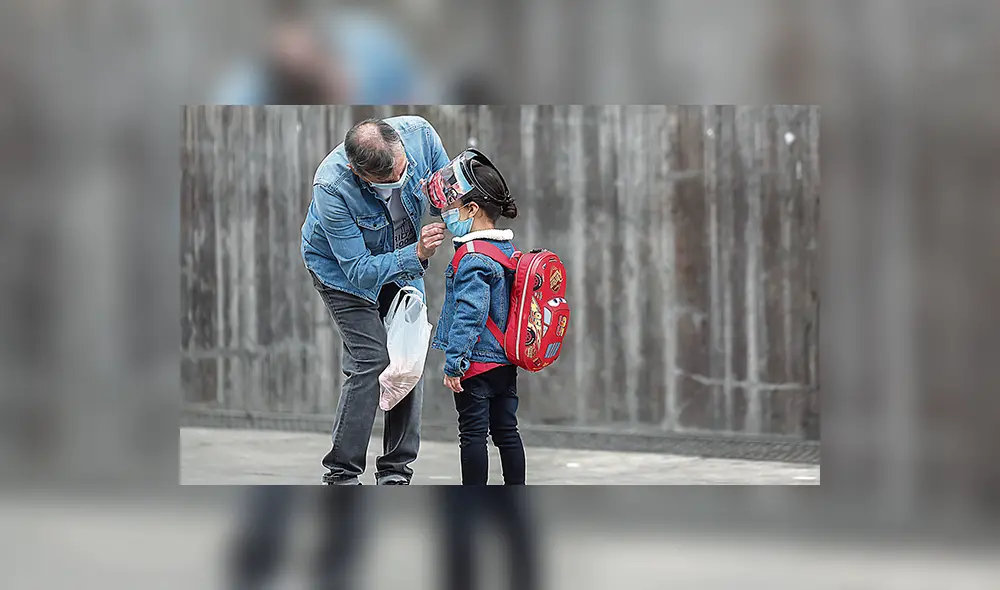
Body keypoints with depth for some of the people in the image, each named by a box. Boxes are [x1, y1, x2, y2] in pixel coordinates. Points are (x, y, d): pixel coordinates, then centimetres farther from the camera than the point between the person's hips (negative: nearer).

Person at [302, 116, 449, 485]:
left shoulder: (419, 134, -27)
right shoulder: (332, 187, -38)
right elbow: (359, 271, -32)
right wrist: (417, 254, -44)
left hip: (402, 262, 5)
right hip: (343, 266, -5)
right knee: (371, 361, -17)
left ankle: (396, 472, 8)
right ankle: (341, 474, -7)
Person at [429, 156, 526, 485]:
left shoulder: (472, 260, -19)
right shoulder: (508, 248, 9)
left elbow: (469, 315, -23)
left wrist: (454, 362, -21)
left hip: (477, 362, -8)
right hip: (506, 360, 8)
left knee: (473, 433, -2)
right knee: (506, 430, 12)